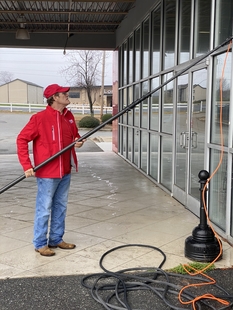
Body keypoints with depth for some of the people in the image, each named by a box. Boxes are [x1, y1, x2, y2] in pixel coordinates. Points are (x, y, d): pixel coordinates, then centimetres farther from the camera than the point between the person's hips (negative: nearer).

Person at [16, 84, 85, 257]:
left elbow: (75, 136, 21)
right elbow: (22, 139, -12)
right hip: (47, 173, -7)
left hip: (65, 171, 7)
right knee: (44, 209, 1)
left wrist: (79, 142, -3)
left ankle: (56, 239, 29)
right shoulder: (40, 118, -14)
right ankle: (40, 243, 15)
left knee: (61, 207, 15)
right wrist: (27, 165, -19)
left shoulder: (69, 116, 6)